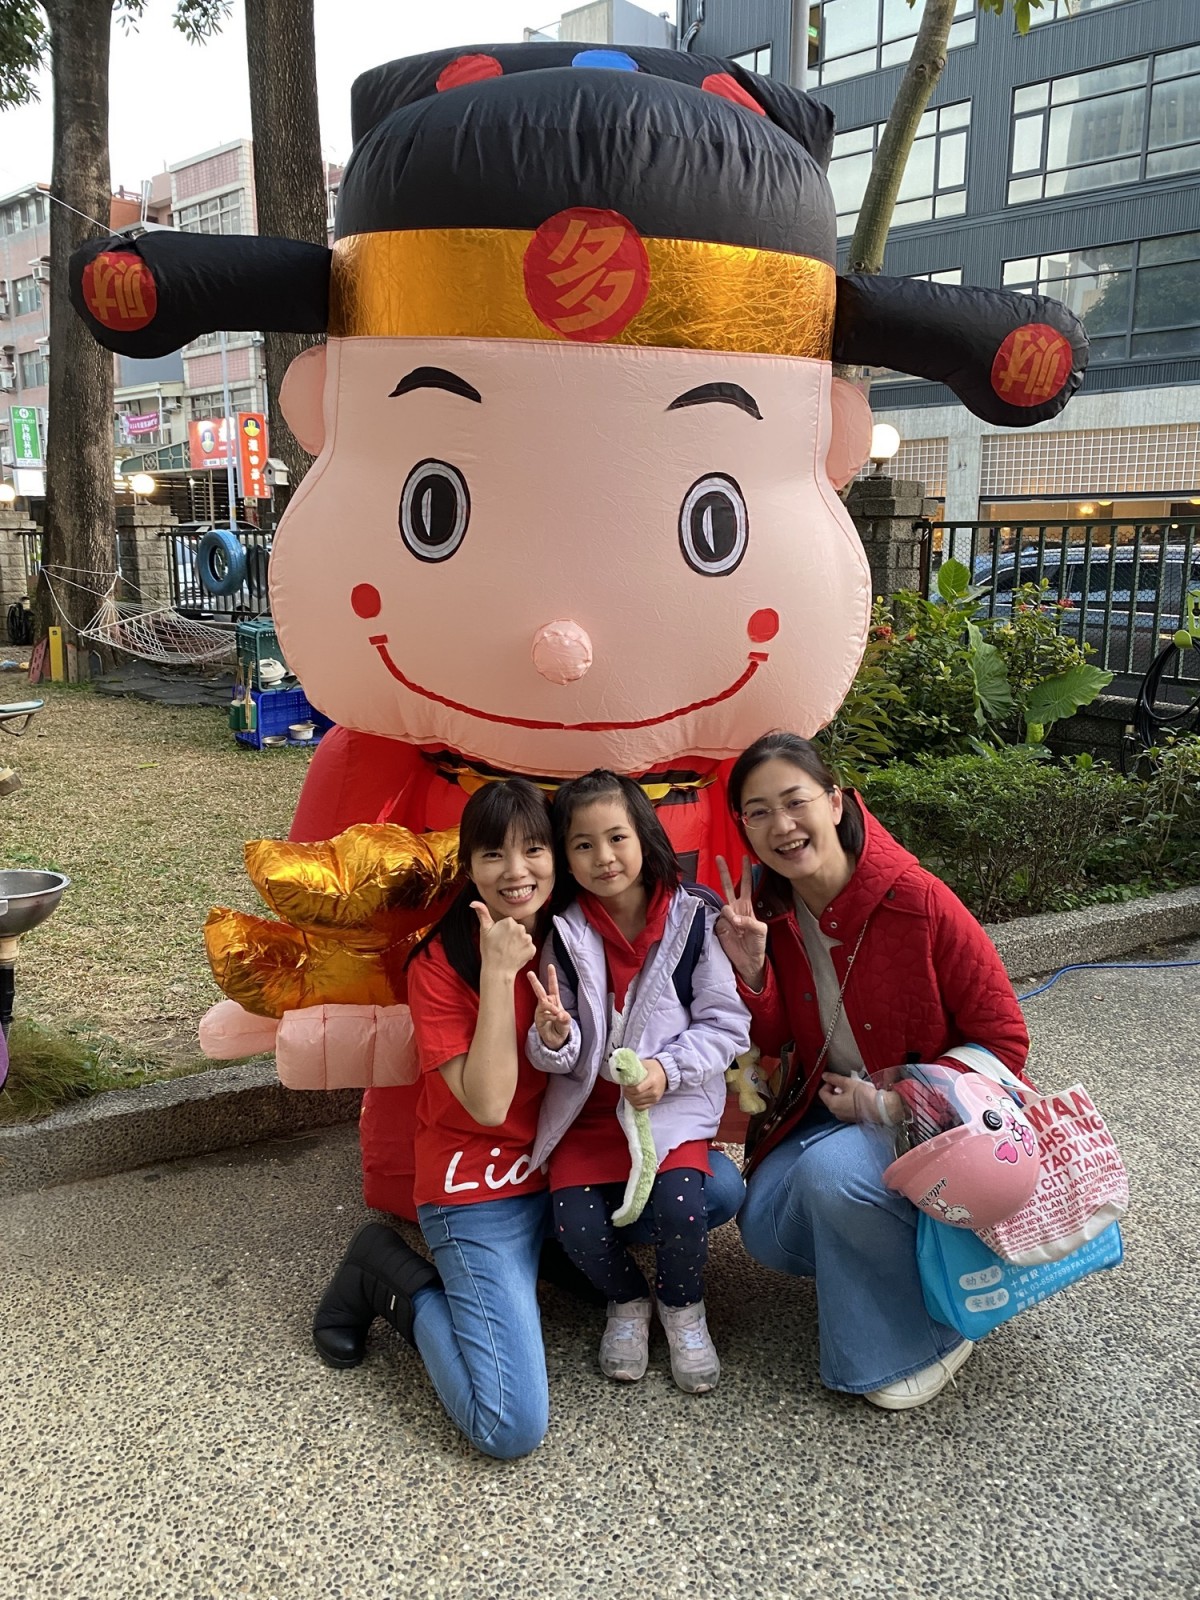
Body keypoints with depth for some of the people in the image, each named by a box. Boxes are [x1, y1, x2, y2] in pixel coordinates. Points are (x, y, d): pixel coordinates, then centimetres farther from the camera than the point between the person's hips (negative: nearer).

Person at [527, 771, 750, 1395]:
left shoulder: (692, 921, -6)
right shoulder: (565, 935, -1)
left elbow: (726, 1025, -4)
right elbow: (564, 1057, 2)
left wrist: (666, 1069, -17)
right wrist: (553, 1038, -22)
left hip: (672, 1101, -2)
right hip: (589, 1105, 2)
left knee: (678, 1205, -24)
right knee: (575, 1221, -16)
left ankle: (682, 1307, 12)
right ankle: (627, 1299, 19)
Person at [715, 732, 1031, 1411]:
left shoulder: (919, 900, -23)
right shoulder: (762, 904, -7)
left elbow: (1004, 1040, -15)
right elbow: (774, 1040, 0)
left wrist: (890, 1102, -21)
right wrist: (749, 967, -19)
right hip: (830, 1103, 5)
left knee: (831, 1173, -30)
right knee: (767, 1229, -15)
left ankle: (924, 1338, -5)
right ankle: (888, 1253, 15)